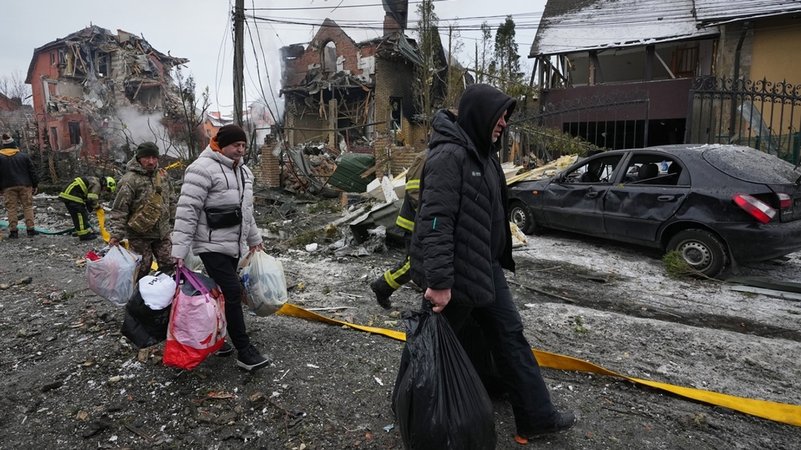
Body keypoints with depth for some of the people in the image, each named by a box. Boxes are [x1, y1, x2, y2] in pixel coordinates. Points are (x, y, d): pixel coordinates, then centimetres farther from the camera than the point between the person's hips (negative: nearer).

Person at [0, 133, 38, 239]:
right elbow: (32, 172, 4)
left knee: (12, 208, 3)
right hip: (25, 186, 1)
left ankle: (13, 231, 2)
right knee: (28, 206, 5)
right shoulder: (23, 156, 3)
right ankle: (30, 229, 2)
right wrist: (35, 185, 10)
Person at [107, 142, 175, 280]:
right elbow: (119, 209, -17)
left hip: (162, 232, 6)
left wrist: (173, 220, 17)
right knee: (142, 269, 3)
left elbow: (171, 200, 17)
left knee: (168, 265, 12)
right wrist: (116, 234, -21)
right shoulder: (130, 180, -17)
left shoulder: (163, 175, 5)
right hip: (139, 234, -6)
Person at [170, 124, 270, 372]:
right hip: (212, 245, -8)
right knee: (232, 293, -10)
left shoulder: (243, 172, 13)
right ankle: (244, 352, -2)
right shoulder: (203, 169, -15)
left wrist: (254, 238, 25)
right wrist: (180, 250, -21)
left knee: (221, 294, 15)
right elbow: (187, 211, -18)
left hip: (234, 245, 8)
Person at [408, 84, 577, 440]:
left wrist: (497, 259, 22)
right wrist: (439, 282, -31)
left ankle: (535, 416, 27)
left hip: (486, 266, 9)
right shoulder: (449, 155, -21)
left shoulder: (482, 152, 11)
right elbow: (436, 221, -28)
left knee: (510, 336, 13)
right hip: (455, 273, -9)